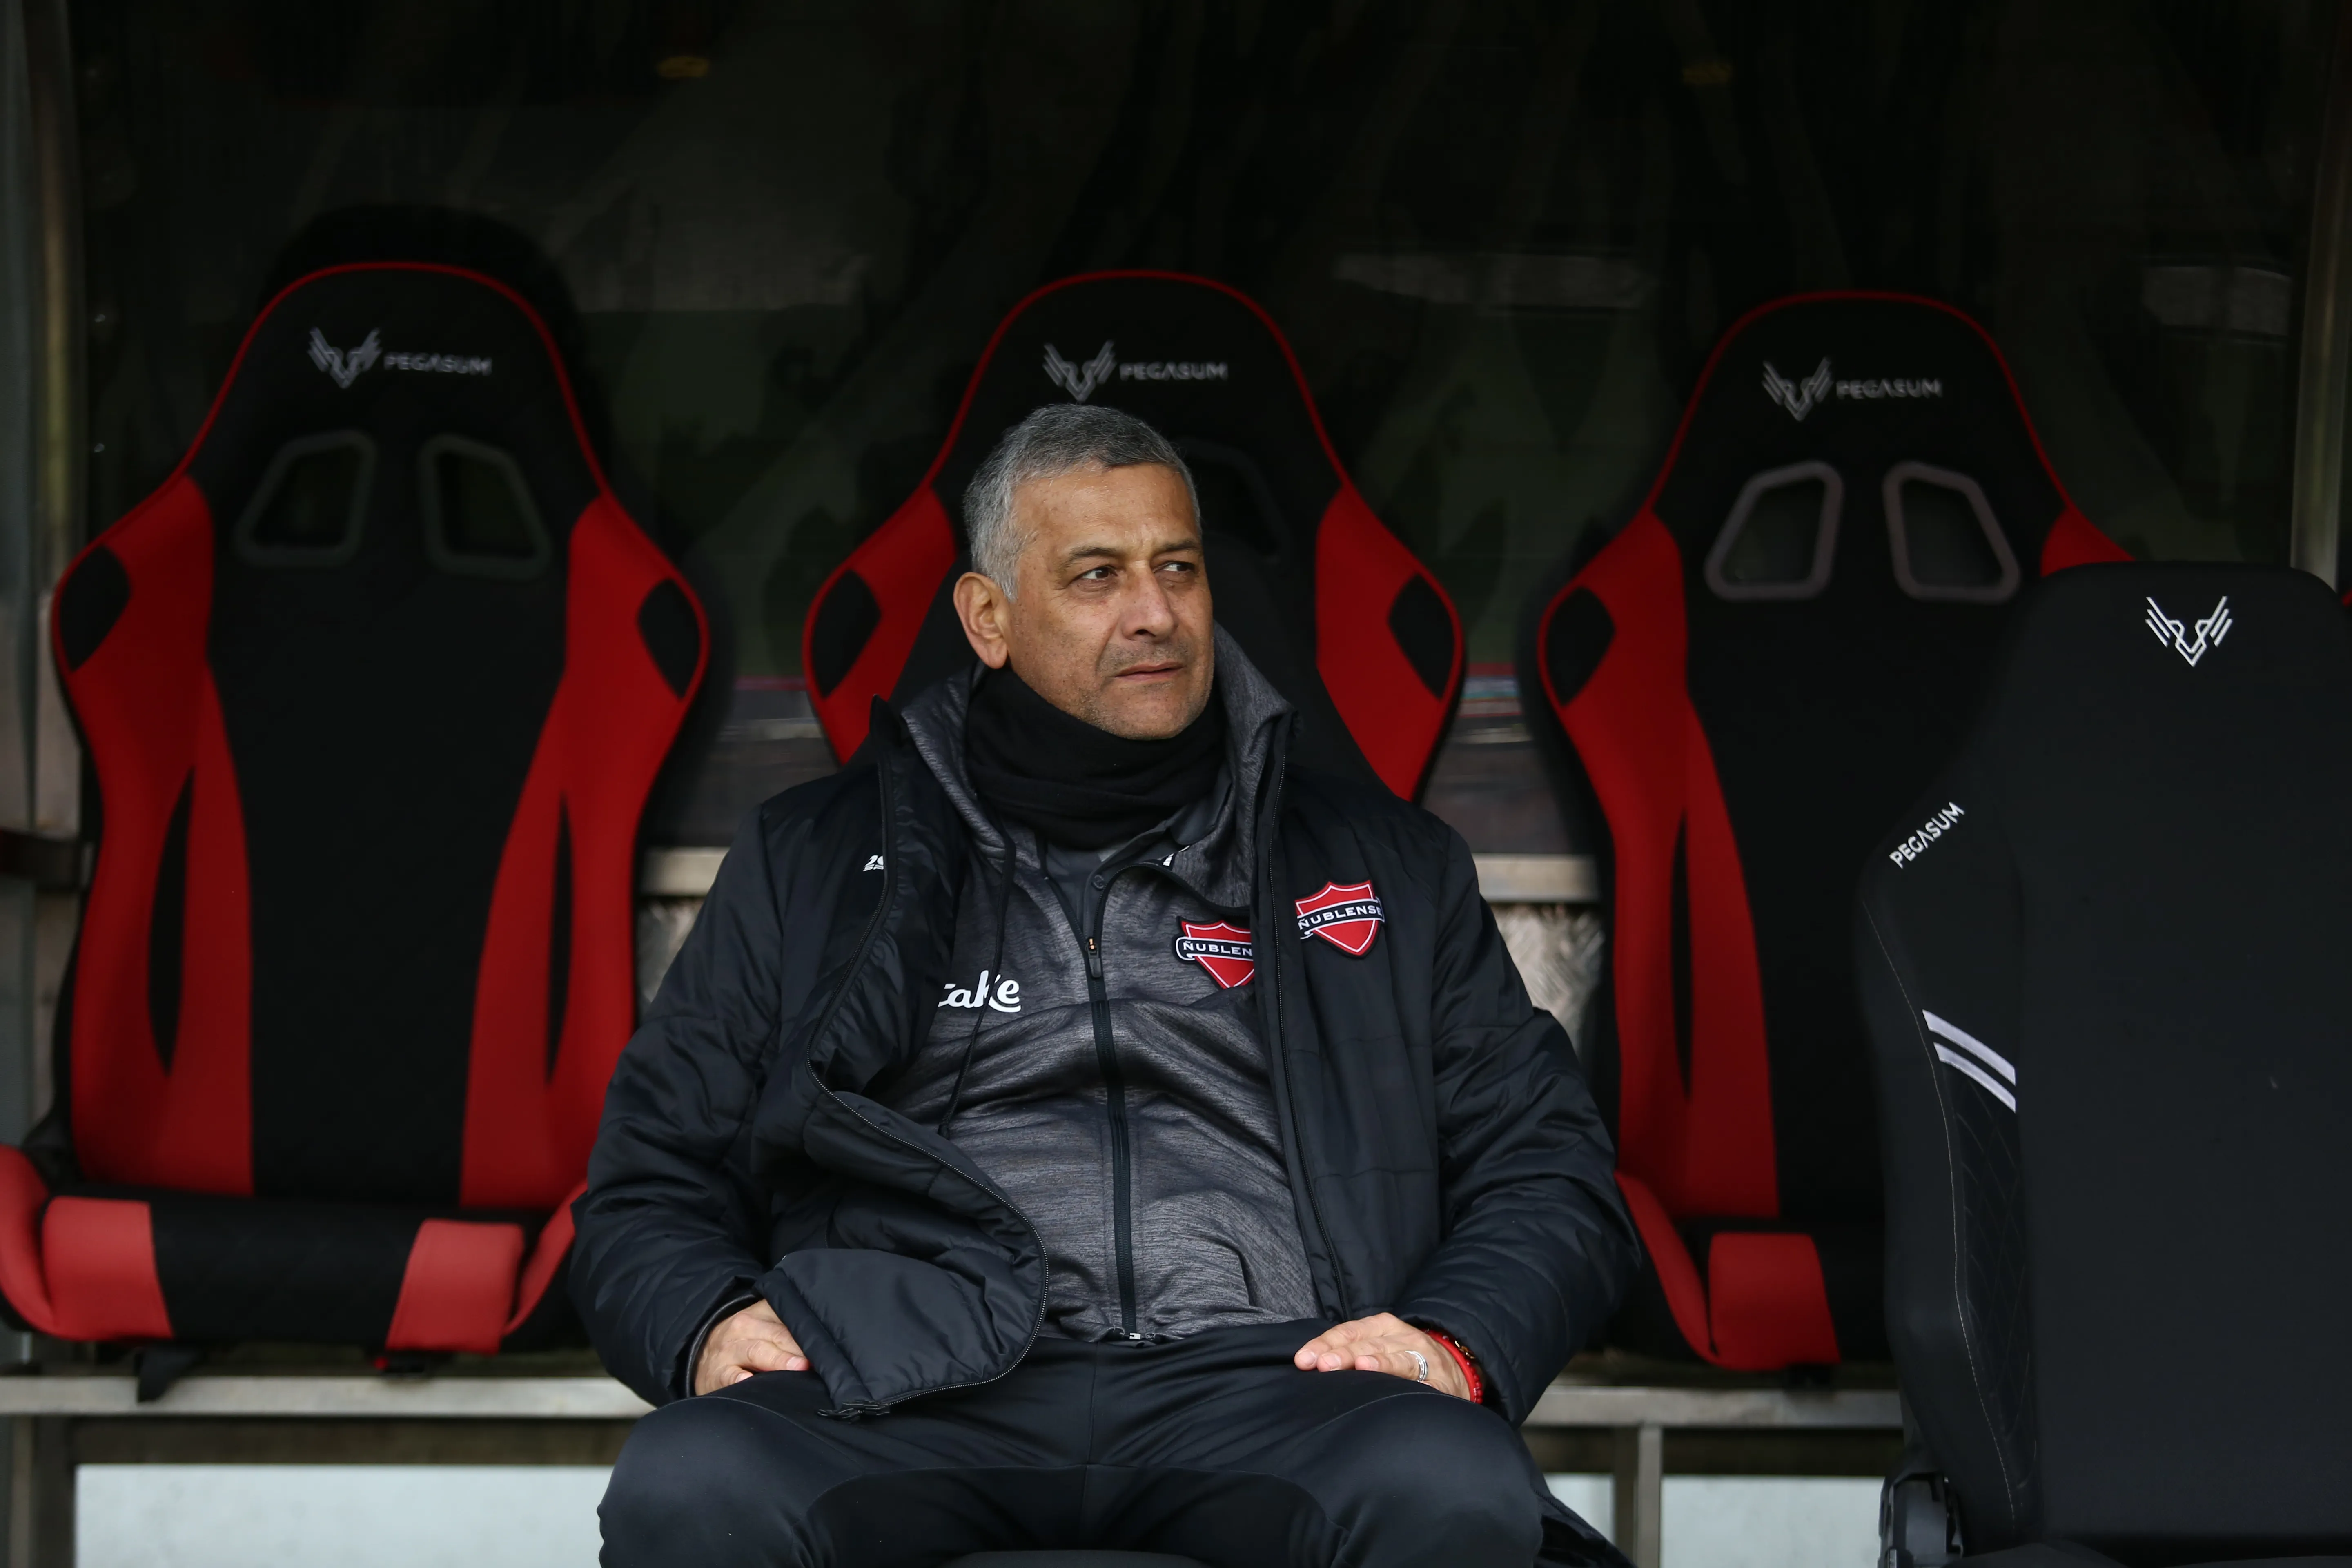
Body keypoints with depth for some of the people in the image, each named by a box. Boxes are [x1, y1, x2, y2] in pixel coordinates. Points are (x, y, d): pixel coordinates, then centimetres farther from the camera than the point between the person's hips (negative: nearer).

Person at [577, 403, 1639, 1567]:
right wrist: (708, 1322, -4)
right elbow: (651, 1186, 18)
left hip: (1257, 1377, 0)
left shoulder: (1379, 866, 20)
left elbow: (1546, 1165, 16)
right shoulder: (811, 863, 19)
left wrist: (1457, 1343, -5)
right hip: (917, 1385, 0)